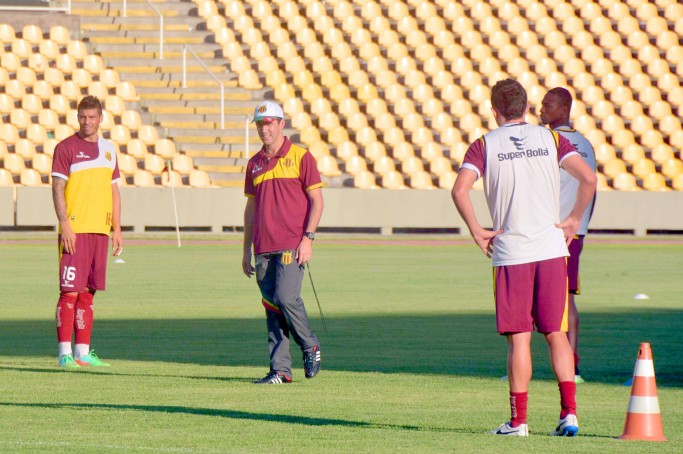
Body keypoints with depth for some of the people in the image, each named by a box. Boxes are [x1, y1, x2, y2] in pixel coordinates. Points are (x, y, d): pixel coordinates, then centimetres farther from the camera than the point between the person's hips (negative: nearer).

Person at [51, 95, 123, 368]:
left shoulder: (108, 150, 15)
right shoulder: (66, 148, -3)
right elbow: (57, 189, -7)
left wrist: (117, 230, 13)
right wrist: (65, 226, -16)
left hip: (99, 230, 6)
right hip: (75, 231, -6)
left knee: (88, 293, 7)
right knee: (70, 292, -8)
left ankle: (83, 352, 10)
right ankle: (65, 353, -7)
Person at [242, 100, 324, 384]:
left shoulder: (300, 157, 0)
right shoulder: (254, 164, 16)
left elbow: (316, 201, -2)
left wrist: (308, 238, -12)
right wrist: (246, 250, 16)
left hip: (292, 246, -5)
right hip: (263, 249, 5)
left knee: (285, 297, -17)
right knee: (271, 307, 2)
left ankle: (310, 346, 6)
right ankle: (280, 370, 3)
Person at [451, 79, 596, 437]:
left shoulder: (484, 145, 1)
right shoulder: (550, 139, 7)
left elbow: (460, 189, -13)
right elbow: (588, 179, -3)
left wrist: (476, 231, -4)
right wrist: (574, 220, 7)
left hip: (510, 252, -2)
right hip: (551, 249, 2)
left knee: (519, 338, 1)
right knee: (556, 333, 7)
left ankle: (518, 420, 1)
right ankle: (569, 411, -4)